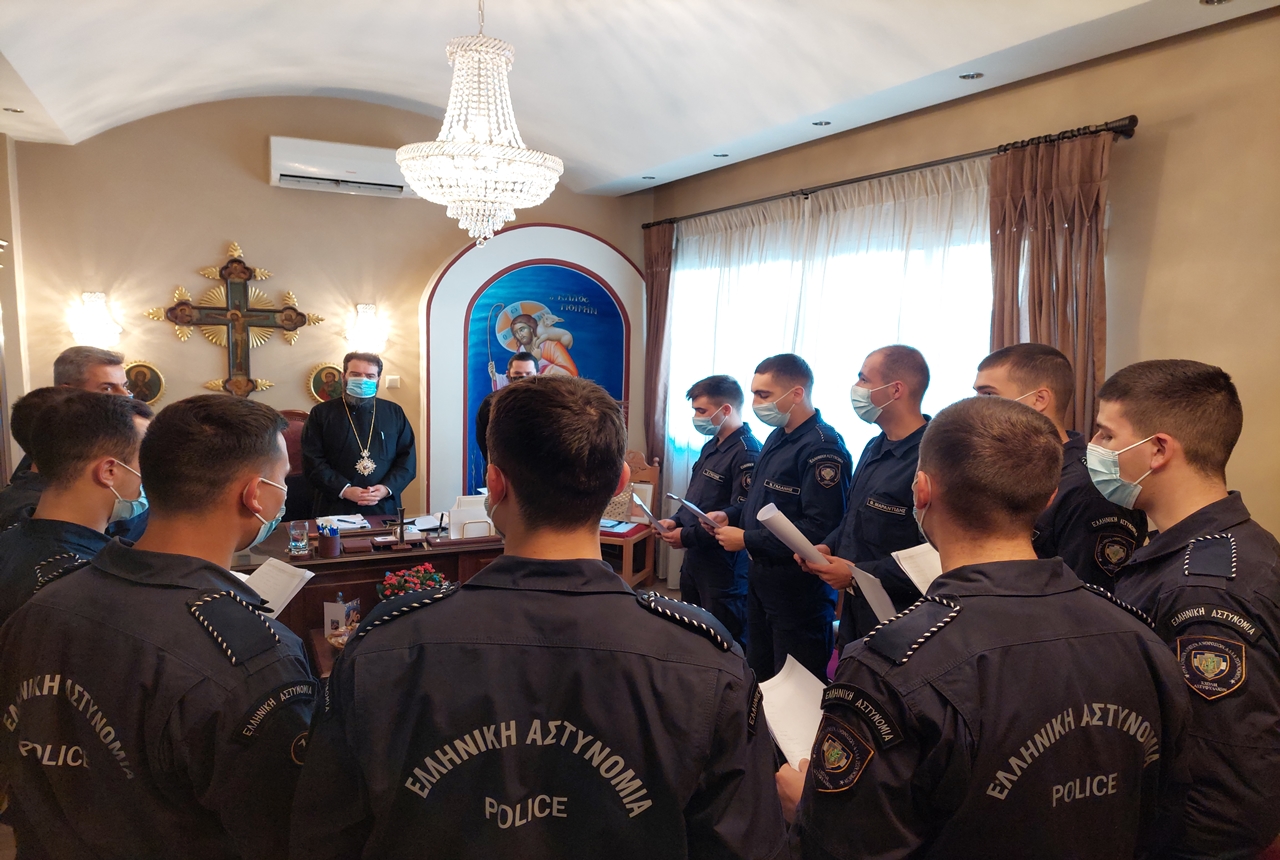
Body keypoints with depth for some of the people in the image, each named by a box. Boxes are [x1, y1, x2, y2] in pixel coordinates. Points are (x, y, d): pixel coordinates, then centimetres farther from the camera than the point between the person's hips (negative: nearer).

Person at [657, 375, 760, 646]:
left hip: (725, 565, -9)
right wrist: (676, 520, 2)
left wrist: (687, 536, -19)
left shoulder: (747, 452, -21)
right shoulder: (712, 446, 10)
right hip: (695, 558, 9)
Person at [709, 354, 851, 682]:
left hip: (798, 590, -9)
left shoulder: (822, 447, -21)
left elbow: (820, 530, -28)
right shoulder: (778, 437, 9)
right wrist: (730, 515, 2)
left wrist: (748, 540, -22)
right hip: (761, 580, 9)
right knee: (760, 676, 22)